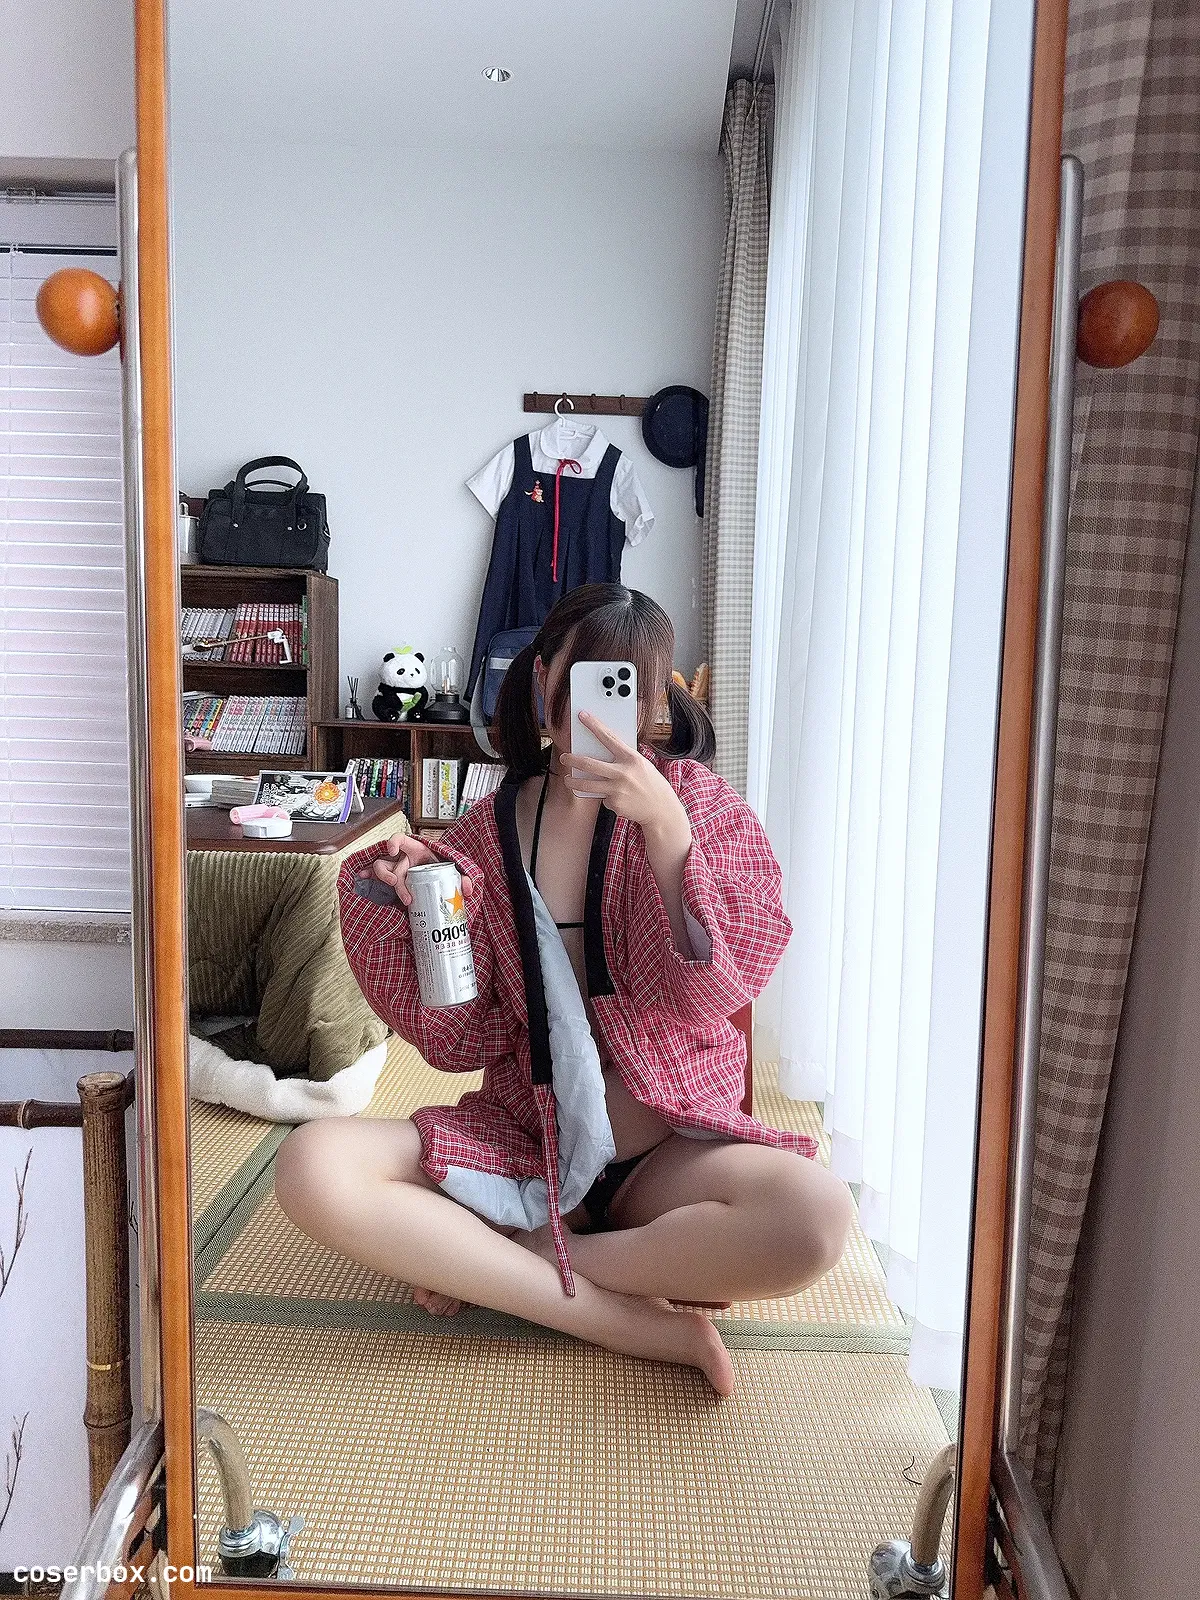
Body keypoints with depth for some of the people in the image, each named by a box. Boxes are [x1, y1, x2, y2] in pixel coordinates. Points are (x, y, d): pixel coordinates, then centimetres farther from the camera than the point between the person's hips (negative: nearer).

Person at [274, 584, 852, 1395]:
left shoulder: (696, 799, 0)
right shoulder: (485, 833, 3)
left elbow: (719, 986, -14)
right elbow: (463, 1043, 1)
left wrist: (663, 824, -23)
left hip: (669, 1150, -1)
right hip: (522, 1139, 1)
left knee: (815, 1214, -32)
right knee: (313, 1166, -24)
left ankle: (503, 1261, -13)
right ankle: (632, 1320, -19)